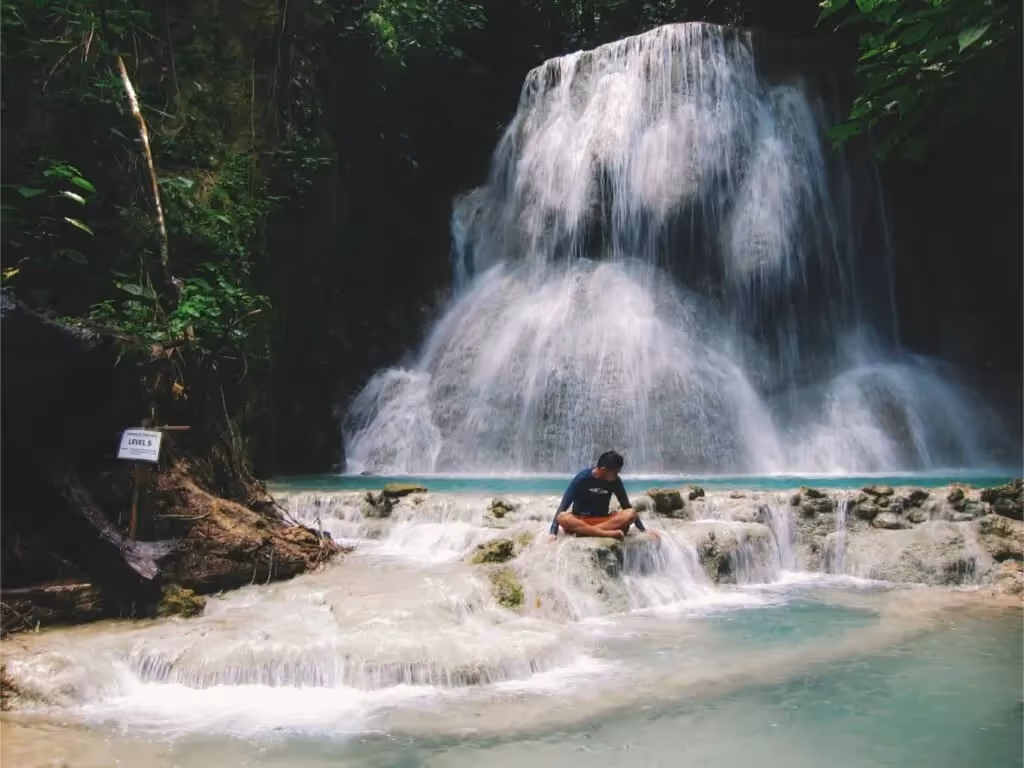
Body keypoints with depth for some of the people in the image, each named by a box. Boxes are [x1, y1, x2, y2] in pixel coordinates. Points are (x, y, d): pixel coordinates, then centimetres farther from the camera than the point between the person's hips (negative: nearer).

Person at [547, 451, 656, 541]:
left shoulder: (615, 481, -5)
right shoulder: (582, 478, -16)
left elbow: (627, 506, 4)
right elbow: (563, 506, -18)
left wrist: (643, 530, -2)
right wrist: (553, 532, -28)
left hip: (603, 520, 3)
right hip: (580, 521, -3)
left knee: (630, 514, -24)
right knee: (562, 517, -37)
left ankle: (584, 531, -31)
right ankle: (609, 533, -41)